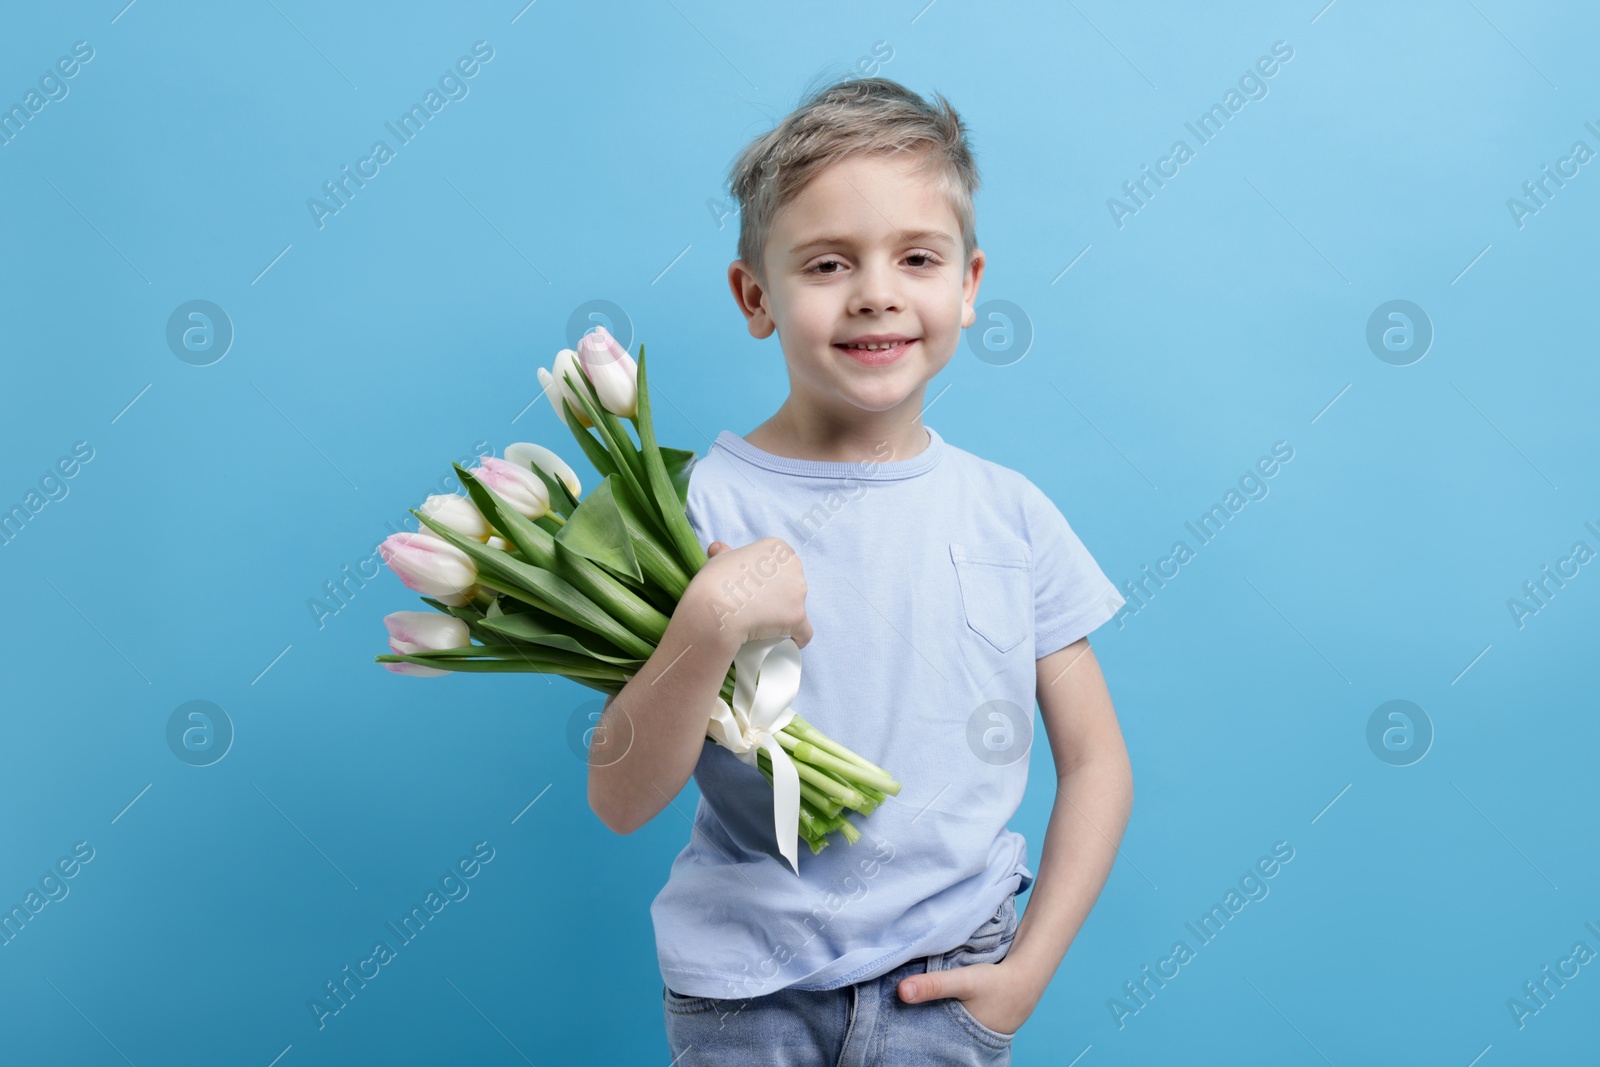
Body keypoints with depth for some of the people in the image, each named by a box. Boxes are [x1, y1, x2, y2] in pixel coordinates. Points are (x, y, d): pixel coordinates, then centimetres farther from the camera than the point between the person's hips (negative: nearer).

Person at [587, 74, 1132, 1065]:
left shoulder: (1012, 512, -3)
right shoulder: (703, 503, -10)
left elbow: (1096, 762, 4)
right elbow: (623, 799, -12)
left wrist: (1028, 968, -3)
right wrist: (711, 623, -26)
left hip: (946, 971, 1)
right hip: (746, 986, -1)